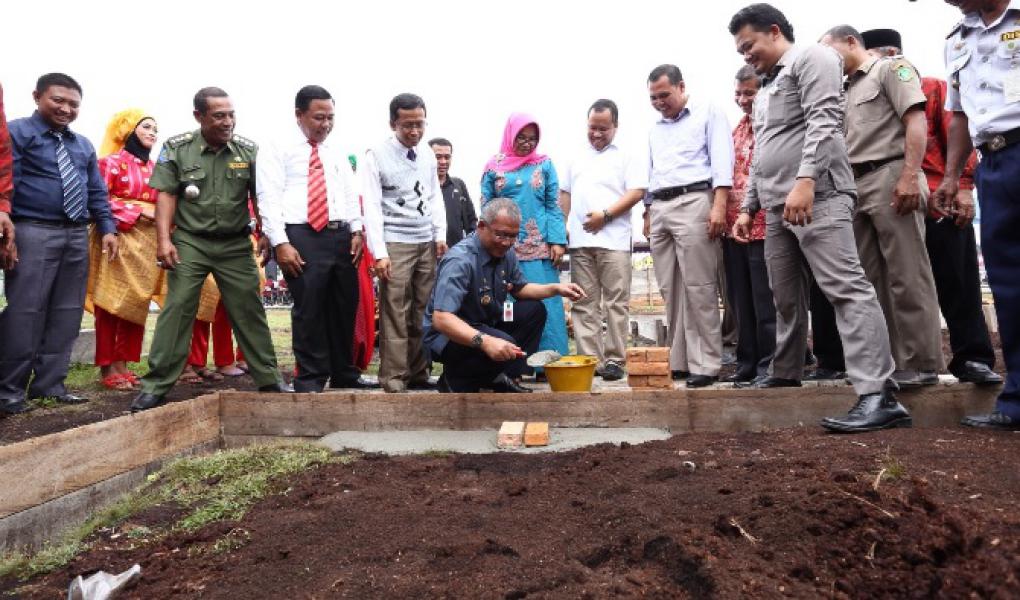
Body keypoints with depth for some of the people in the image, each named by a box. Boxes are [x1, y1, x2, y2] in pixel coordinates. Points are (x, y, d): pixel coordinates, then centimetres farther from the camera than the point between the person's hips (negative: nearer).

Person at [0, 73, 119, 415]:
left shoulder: (83, 145, 19)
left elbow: (97, 192, 19)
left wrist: (107, 228, 7)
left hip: (77, 235, 6)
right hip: (34, 233, -6)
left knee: (67, 313, 6)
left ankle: (49, 384, 14)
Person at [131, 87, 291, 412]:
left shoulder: (249, 150, 2)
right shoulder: (176, 148, 0)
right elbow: (166, 196, -3)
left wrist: (266, 235, -6)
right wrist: (164, 240, -11)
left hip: (236, 244, 1)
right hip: (189, 243, -1)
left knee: (250, 311, 5)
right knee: (176, 310, -4)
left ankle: (269, 379, 15)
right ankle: (156, 385, 4)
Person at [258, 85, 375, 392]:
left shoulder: (337, 150, 16)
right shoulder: (277, 149, 0)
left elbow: (351, 192, 16)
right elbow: (269, 198, -6)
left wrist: (356, 231, 4)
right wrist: (281, 243, -15)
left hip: (340, 234, 6)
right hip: (302, 236, -5)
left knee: (345, 306, 11)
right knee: (308, 309, -3)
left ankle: (344, 374, 25)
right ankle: (310, 378, 11)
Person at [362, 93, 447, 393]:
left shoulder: (428, 155, 11)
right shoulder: (377, 156, -5)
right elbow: (372, 206, -8)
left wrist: (440, 235, 5)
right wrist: (379, 253, -14)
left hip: (427, 243, 5)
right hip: (395, 243, -5)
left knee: (423, 313, 7)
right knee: (395, 314, -6)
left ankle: (418, 374, 16)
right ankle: (394, 379, 0)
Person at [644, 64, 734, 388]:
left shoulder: (708, 112, 7)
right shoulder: (655, 129, 25)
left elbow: (721, 160, -4)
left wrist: (719, 206, -15)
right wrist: (648, 213, 16)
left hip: (693, 202, -6)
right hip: (659, 208, 6)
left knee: (699, 288, -9)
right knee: (671, 291, 4)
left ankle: (705, 364, -5)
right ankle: (678, 360, 9)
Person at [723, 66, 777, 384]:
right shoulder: (738, 128, 18)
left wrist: (752, 213, -15)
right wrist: (723, 212, 14)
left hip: (763, 226, -7)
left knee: (765, 302, -2)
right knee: (741, 301, 12)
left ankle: (769, 365, 8)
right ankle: (747, 363, 21)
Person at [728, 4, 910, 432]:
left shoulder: (812, 59, 2)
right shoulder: (766, 88, 28)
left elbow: (823, 121, -14)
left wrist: (806, 180, -26)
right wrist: (748, 207, 24)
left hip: (817, 198, -9)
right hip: (778, 208, 9)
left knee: (847, 288, -16)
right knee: (786, 297, 12)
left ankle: (879, 396, -20)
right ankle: (785, 374, 24)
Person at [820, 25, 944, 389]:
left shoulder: (890, 68, 5)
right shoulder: (847, 90, 25)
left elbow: (916, 119, -8)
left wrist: (910, 176, -19)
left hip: (890, 177, -8)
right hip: (856, 187, 8)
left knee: (906, 277, -7)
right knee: (872, 278, 5)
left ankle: (920, 364, -3)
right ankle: (886, 359, 9)